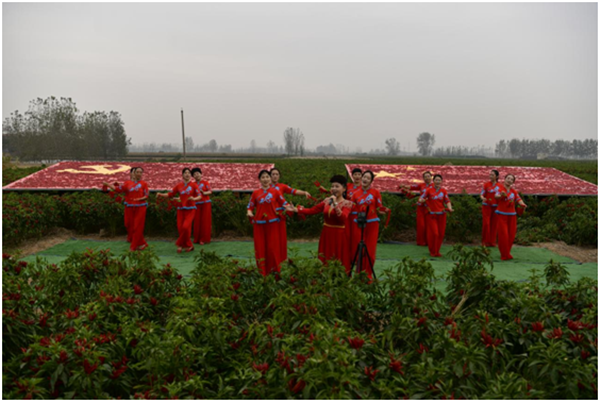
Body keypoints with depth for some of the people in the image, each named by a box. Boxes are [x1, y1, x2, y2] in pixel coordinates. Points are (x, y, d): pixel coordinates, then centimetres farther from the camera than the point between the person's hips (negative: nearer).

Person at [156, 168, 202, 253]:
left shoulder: (194, 185, 0)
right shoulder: (179, 185, 8)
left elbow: (200, 196, -8)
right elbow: (170, 194, 10)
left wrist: (194, 198, -28)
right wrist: (161, 194, -5)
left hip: (190, 209, -3)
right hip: (181, 209, 3)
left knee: (185, 227, -17)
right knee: (180, 228, -2)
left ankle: (180, 244, 2)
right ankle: (189, 246, 11)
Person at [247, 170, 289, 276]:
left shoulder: (275, 191, 2)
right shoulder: (255, 193, 5)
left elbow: (283, 203, 5)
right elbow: (250, 206, 7)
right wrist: (249, 212, -12)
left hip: (272, 222, -1)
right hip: (259, 223, 1)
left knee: (273, 246, 2)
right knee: (260, 246, 3)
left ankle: (275, 268, 17)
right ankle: (262, 270, 14)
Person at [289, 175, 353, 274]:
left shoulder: (347, 203, -7)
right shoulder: (327, 200, 8)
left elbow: (343, 219, -24)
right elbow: (312, 210, 3)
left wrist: (335, 204, -29)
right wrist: (296, 209, -8)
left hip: (338, 236, -5)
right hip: (326, 235, 5)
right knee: (325, 262, 11)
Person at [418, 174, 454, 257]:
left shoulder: (443, 191, 7)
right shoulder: (429, 190, -1)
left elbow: (447, 201, 4)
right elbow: (421, 198, -3)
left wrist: (450, 208, -15)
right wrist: (421, 200, -27)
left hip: (441, 214, 3)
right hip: (432, 215, -3)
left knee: (441, 233, 4)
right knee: (434, 233, -8)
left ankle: (437, 251, 20)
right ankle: (432, 251, 10)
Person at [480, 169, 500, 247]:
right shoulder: (486, 184, 1)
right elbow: (481, 194, -5)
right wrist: (483, 198, -27)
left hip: (495, 207, 2)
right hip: (486, 206, -2)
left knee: (493, 224, 3)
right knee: (486, 223, -8)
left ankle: (492, 242, 9)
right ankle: (485, 241, 0)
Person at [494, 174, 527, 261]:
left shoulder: (513, 191, 9)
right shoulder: (499, 187, -6)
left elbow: (519, 200, -6)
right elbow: (496, 196, -26)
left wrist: (523, 204, -28)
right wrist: (501, 195, -50)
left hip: (512, 215, 5)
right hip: (501, 214, -5)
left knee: (511, 235, 5)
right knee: (503, 235, -9)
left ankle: (505, 253, 21)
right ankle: (505, 255, 2)